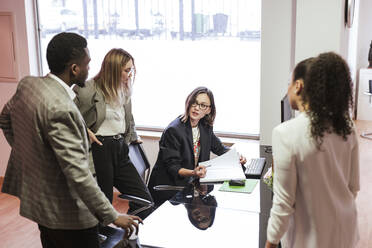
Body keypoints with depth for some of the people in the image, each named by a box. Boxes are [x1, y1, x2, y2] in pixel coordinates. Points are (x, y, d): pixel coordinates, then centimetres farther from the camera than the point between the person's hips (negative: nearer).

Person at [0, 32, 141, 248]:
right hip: (67, 213, -9)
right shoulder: (61, 109, -30)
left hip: (35, 197, 9)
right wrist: (112, 216, -23)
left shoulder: (27, 84, -3)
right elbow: (78, 174, -30)